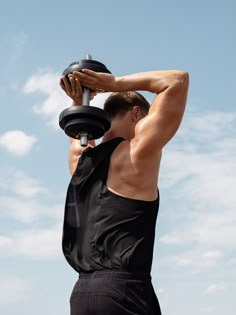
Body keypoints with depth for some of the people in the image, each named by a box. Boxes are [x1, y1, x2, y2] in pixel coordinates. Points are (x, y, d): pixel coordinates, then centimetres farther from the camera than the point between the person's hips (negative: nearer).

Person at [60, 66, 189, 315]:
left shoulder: (80, 158, 13)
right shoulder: (138, 151, -5)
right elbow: (178, 80, -1)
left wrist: (78, 100, 20)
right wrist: (115, 84, 2)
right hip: (122, 289, -7)